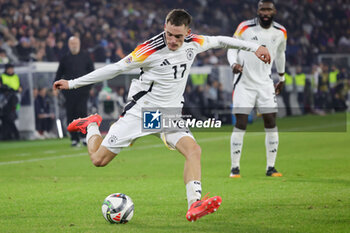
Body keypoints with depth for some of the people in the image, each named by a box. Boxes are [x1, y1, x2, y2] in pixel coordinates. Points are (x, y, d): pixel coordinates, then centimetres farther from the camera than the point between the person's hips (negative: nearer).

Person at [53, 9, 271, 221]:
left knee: (193, 150, -24)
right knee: (99, 159, -2)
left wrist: (254, 47, 20)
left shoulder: (194, 43, -6)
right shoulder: (151, 49, -21)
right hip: (141, 111, -4)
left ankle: (194, 205, -31)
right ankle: (91, 125, 30)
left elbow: (219, 41, 15)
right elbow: (116, 68, -14)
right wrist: (72, 83, -11)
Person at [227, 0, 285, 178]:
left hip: (265, 83, 4)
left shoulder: (280, 33, 2)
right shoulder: (245, 28, -11)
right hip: (244, 83, -4)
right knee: (240, 124, -7)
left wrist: (282, 78, 27)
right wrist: (234, 63, -20)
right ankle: (235, 168, 0)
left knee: (271, 124, -2)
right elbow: (232, 48, 0)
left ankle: (271, 167, 7)